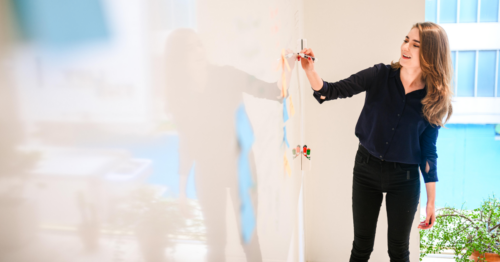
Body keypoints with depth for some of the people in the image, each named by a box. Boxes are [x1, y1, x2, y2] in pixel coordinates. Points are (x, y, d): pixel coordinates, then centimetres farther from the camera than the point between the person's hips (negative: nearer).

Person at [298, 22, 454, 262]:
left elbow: (428, 151, -2)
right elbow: (334, 91, -15)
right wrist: (310, 71, -35)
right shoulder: (380, 75, -9)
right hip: (366, 169, 0)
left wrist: (431, 201, 1)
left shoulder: (434, 100, -8)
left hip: (404, 179, 0)